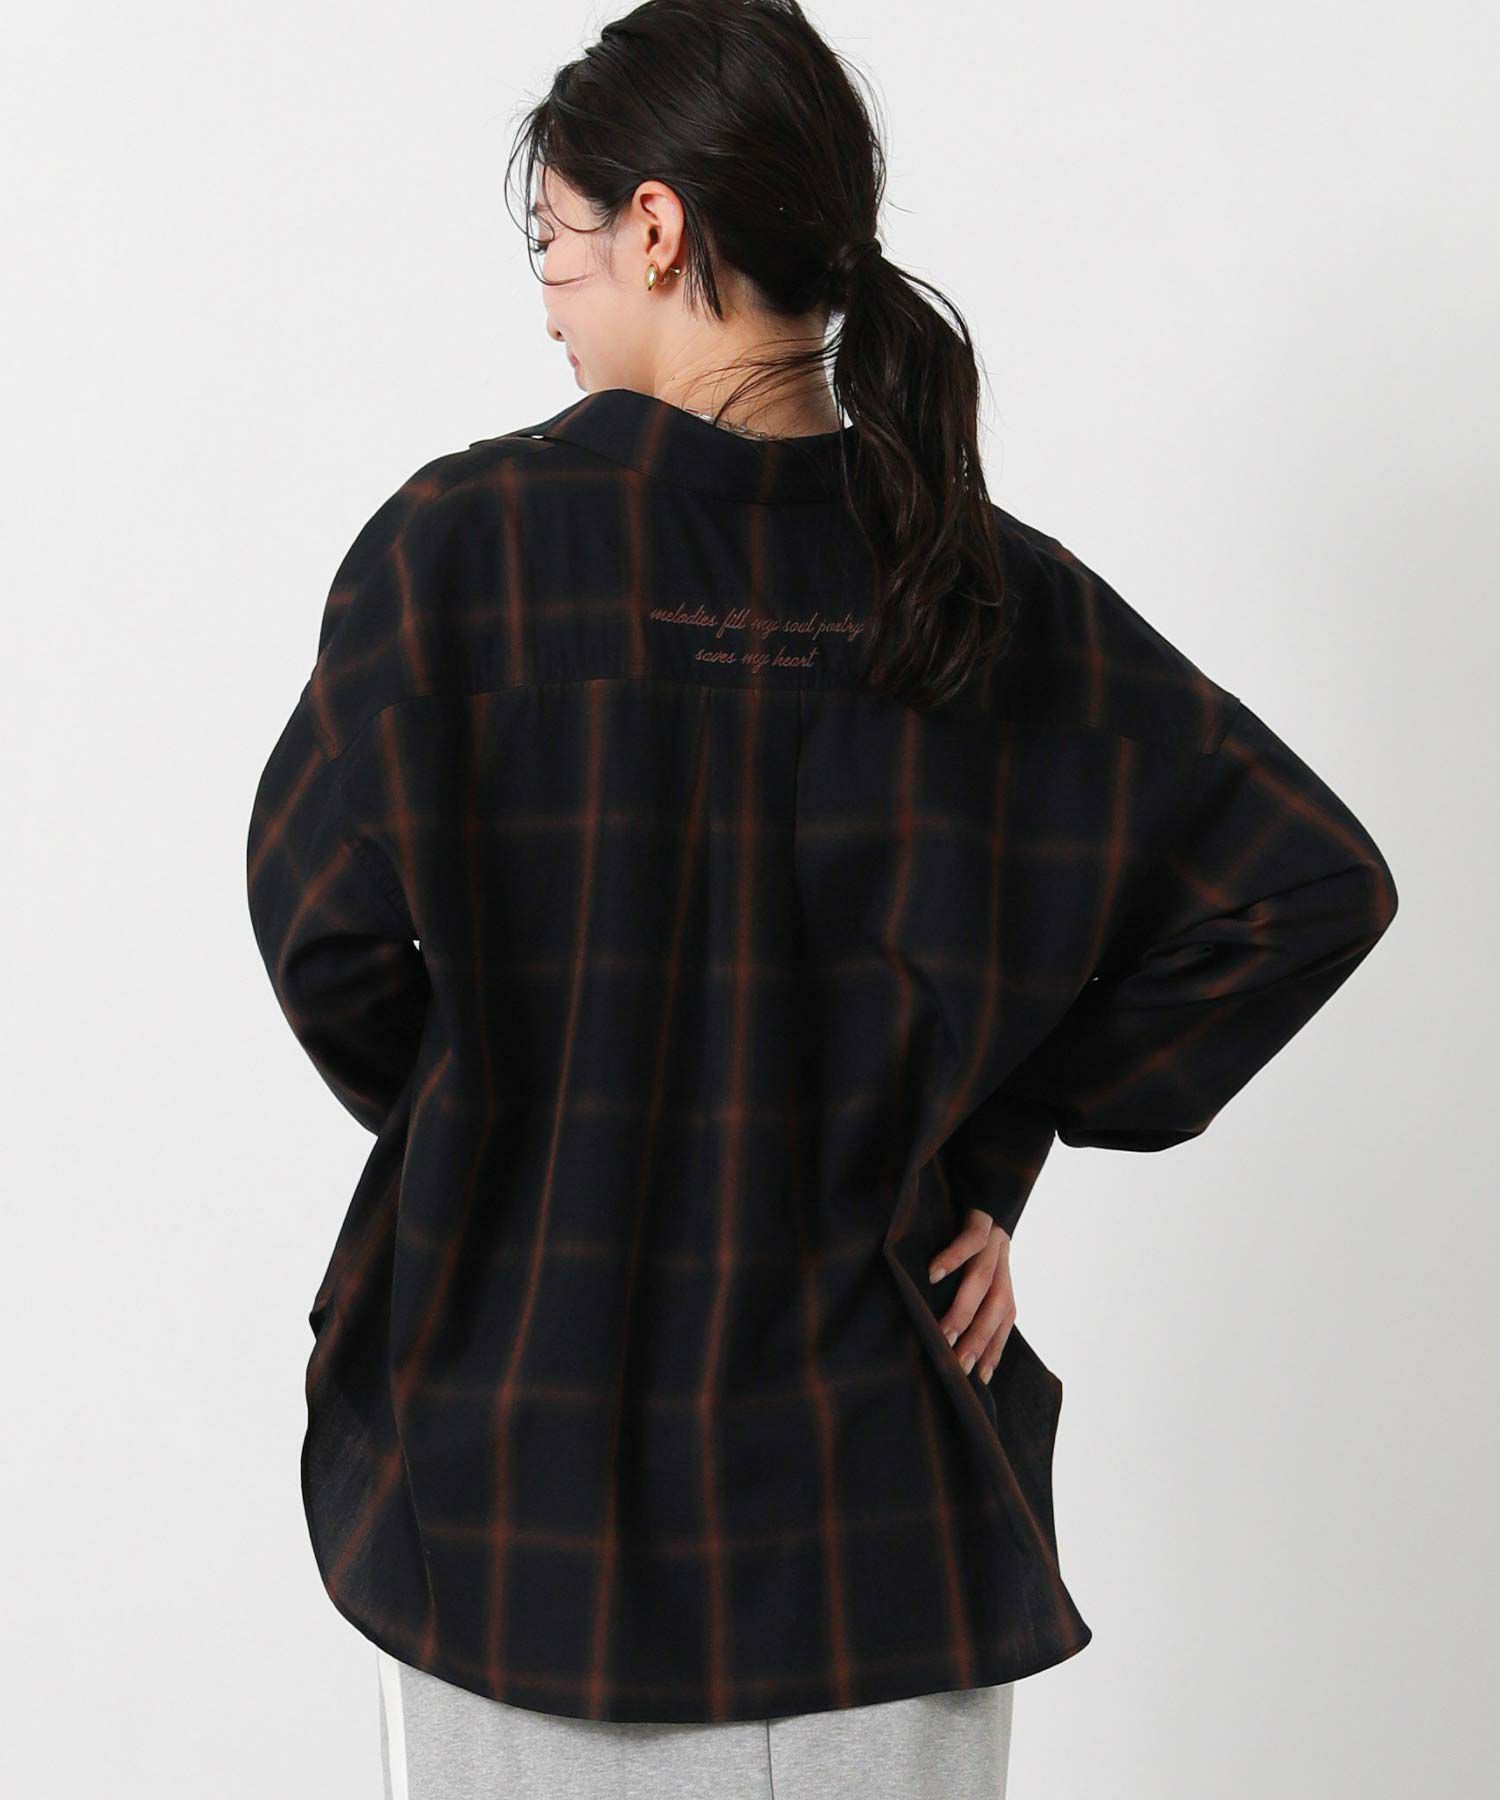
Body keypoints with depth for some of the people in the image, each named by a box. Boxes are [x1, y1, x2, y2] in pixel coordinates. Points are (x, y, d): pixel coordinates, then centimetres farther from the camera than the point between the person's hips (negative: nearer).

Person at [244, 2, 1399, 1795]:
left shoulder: (463, 538, -12)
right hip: (874, 1471, 2)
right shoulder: (988, 576, -4)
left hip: (516, 1432, -2)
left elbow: (321, 909, -14)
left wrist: (475, 1128, 3)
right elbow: (1312, 879, -4)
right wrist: (1000, 1139, 0)